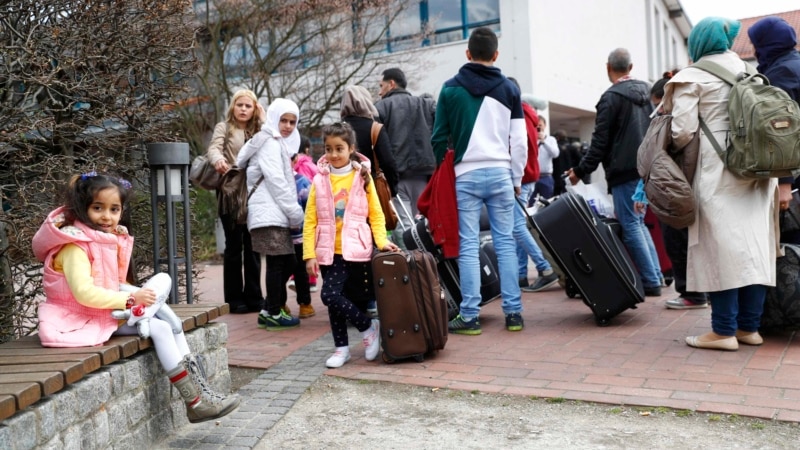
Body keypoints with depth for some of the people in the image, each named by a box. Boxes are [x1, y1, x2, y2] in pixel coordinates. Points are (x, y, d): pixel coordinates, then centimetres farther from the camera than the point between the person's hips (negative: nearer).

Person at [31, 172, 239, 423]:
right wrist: (131, 299, -23)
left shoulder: (112, 238, 11)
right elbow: (84, 292, -27)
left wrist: (134, 296, -6)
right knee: (160, 329, -19)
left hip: (112, 310, 9)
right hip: (88, 318, -9)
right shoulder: (74, 245, -17)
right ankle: (195, 402, -16)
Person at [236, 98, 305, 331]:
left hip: (276, 214, 10)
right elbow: (275, 181, -14)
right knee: (278, 263, -6)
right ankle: (274, 313, 2)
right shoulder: (270, 143, -6)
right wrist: (295, 212, -12)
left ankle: (269, 311, 17)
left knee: (286, 263, 10)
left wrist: (293, 212, 14)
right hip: (269, 214, -10)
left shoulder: (279, 144, 25)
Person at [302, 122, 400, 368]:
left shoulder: (362, 177, 3)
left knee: (358, 299, 1)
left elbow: (376, 214, 3)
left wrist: (381, 241, -11)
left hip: (357, 250, -1)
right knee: (331, 295, -5)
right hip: (330, 253, 2)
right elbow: (310, 220, 3)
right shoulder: (320, 180, 4)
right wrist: (309, 254, -3)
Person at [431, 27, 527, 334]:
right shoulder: (509, 89, 6)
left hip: (466, 176, -1)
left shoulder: (451, 88, 2)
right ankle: (513, 312, 9)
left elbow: (439, 137, 2)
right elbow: (519, 141, 4)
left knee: (468, 245, 1)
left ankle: (469, 316, 3)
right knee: (505, 242, 7)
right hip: (500, 173, 2)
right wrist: (516, 178, 13)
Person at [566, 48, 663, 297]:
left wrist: (580, 170, -8)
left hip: (625, 171, -8)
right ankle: (656, 275, 15)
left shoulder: (611, 97, -11)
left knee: (630, 225, -3)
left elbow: (600, 142, -14)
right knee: (638, 221, 16)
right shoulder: (645, 92, 13)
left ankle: (650, 282, -2)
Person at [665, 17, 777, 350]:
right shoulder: (749, 71, 18)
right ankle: (749, 326, 11)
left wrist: (675, 149, 11)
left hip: (718, 170, -6)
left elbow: (683, 131, -10)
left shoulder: (692, 77, -2)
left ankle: (724, 330, -4)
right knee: (754, 244, 6)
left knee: (721, 246, -5)